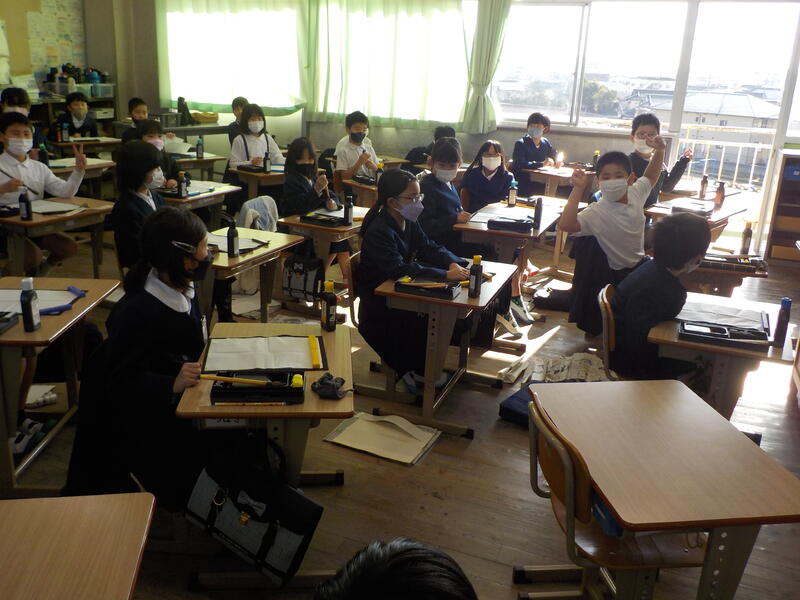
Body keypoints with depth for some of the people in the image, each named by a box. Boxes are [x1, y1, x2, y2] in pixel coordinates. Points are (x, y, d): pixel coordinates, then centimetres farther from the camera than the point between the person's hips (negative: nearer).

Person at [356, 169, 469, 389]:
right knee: (428, 318, -23)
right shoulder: (378, 232, -24)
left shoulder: (409, 223, 4)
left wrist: (453, 264, -20)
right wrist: (446, 275, -40)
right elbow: (399, 269, -35)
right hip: (378, 304, -8)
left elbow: (430, 248, 2)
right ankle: (413, 369, 2)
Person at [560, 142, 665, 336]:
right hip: (615, 274, -7)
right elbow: (566, 224, -47)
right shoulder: (597, 212, -30)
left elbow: (651, 176, 13)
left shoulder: (636, 192, -10)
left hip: (639, 263, 7)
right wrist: (578, 189, -47)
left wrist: (659, 151, -3)